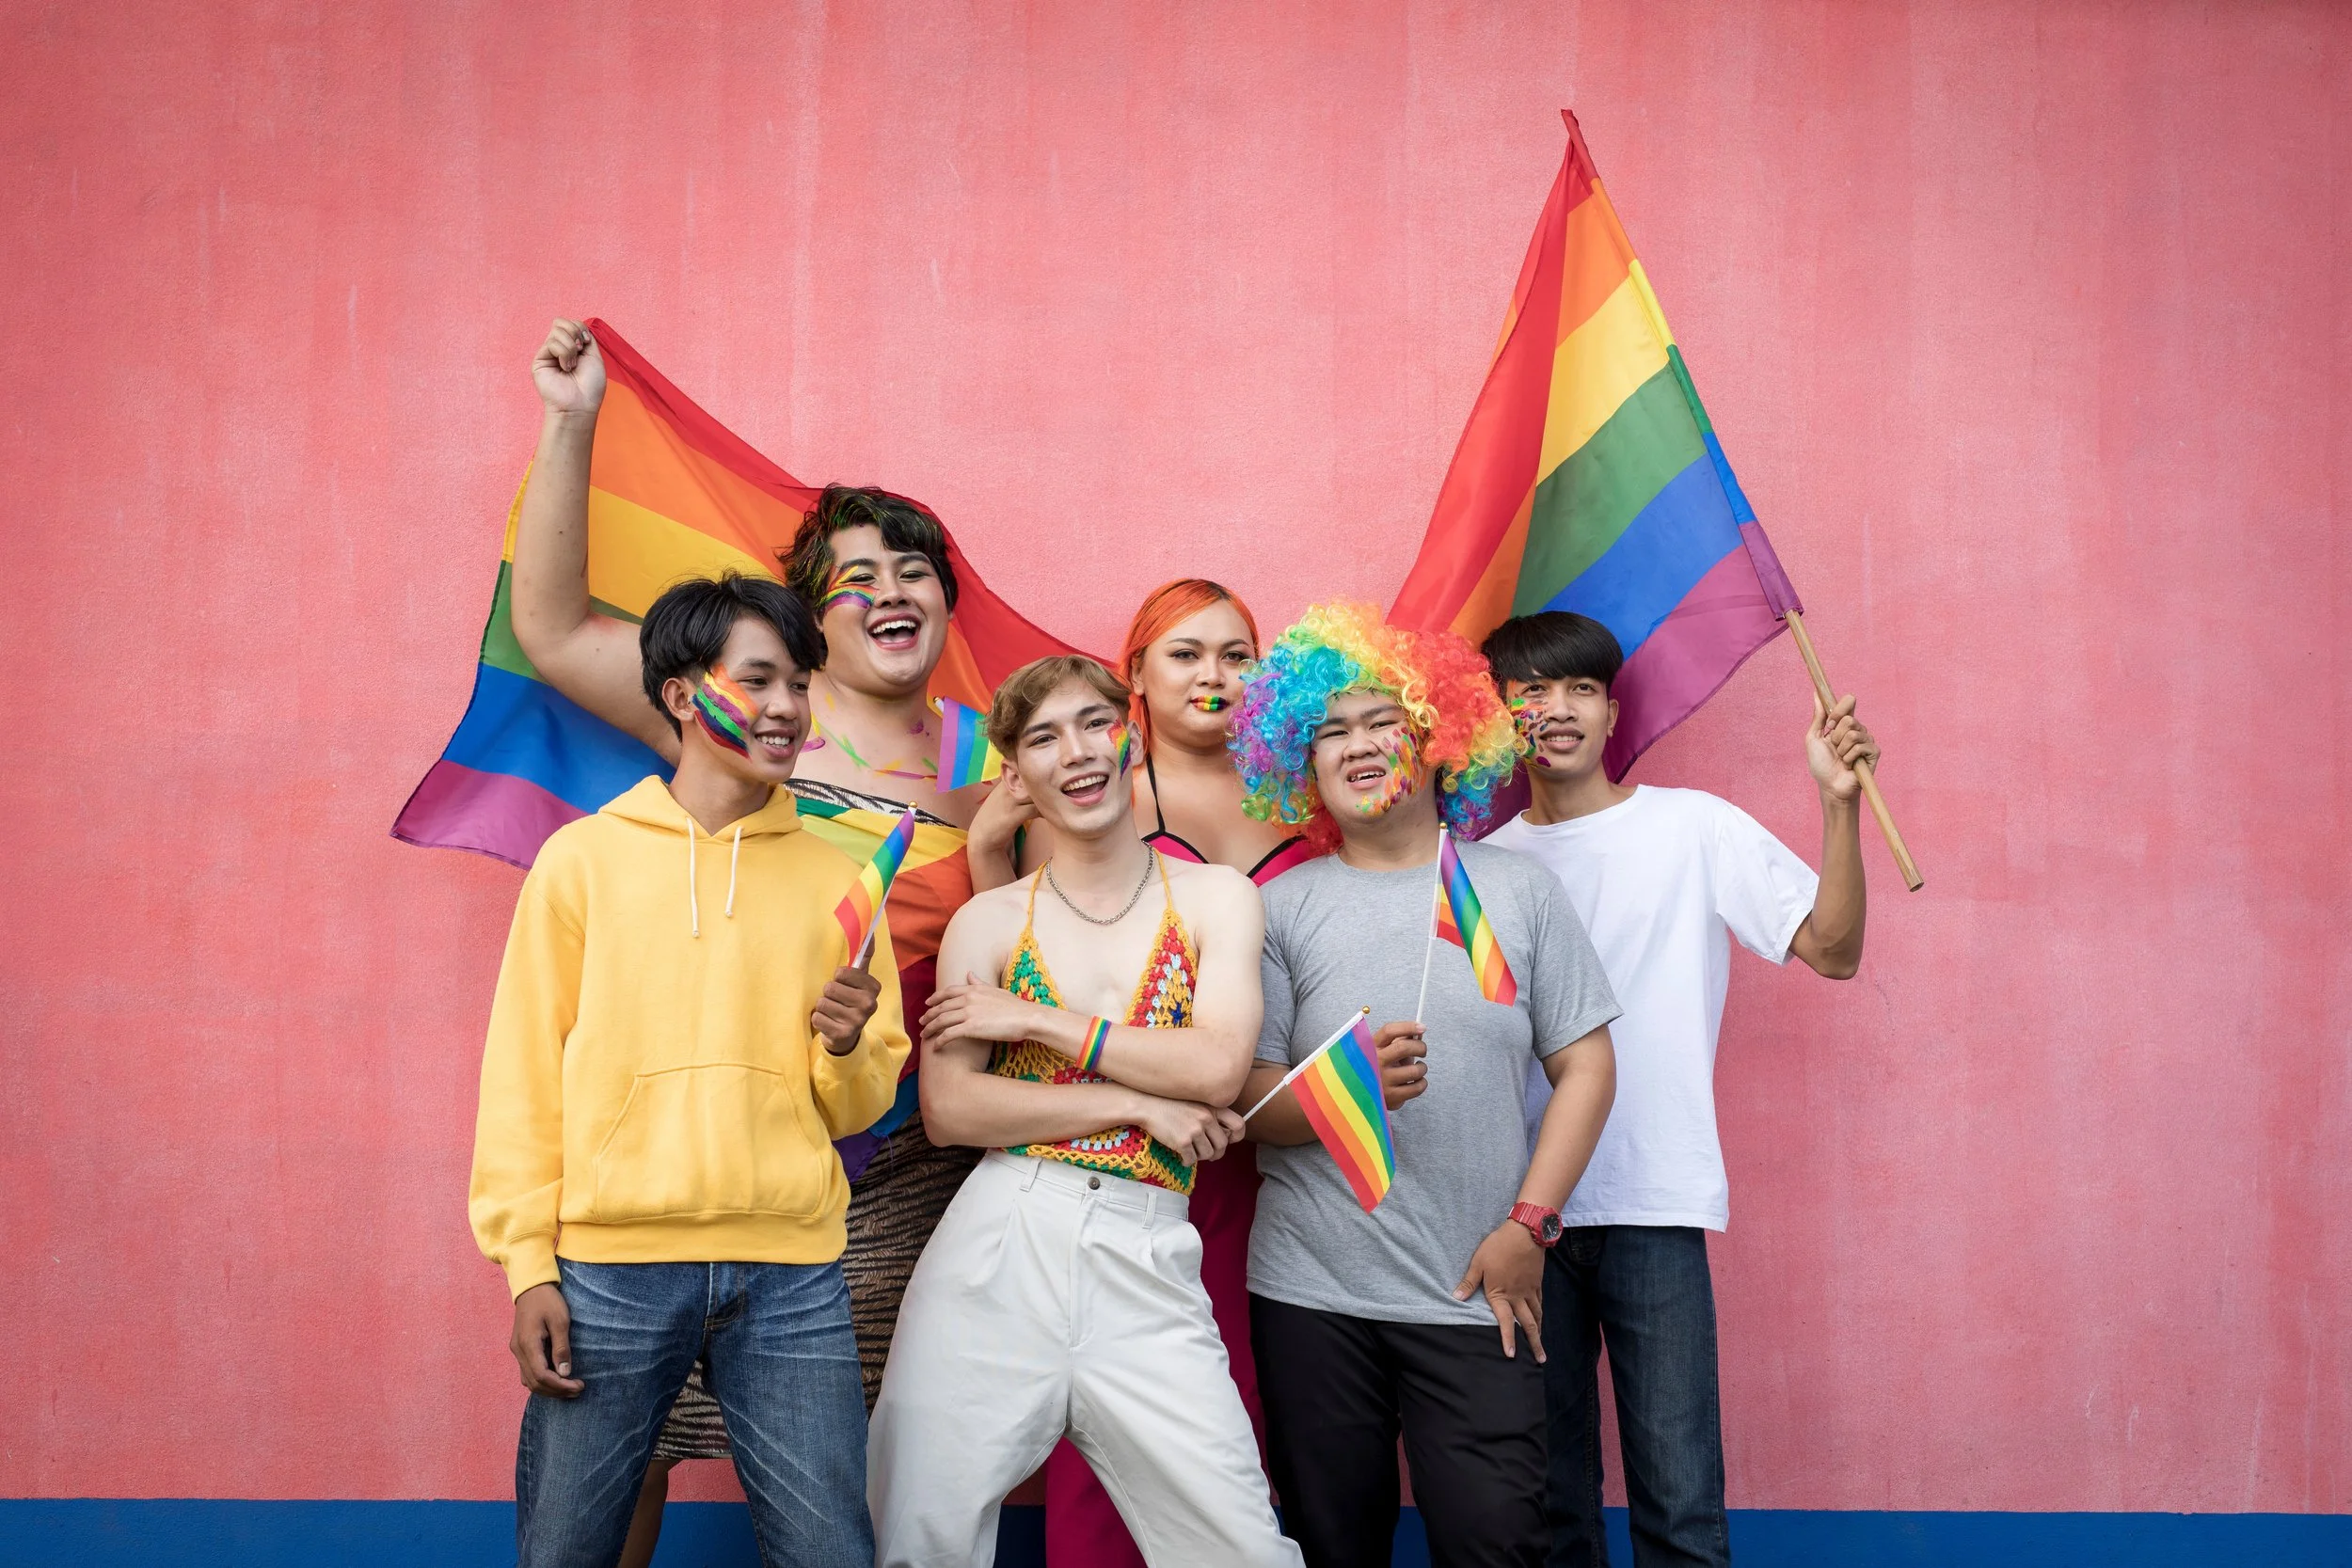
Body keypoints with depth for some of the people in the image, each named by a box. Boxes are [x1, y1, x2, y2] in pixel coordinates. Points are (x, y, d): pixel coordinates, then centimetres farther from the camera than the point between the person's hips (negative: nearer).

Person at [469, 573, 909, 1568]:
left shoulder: (832, 878, 11)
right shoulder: (583, 859, 4)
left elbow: (859, 1106, 13)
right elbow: (525, 1077, 2)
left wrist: (846, 1048, -9)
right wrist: (529, 1266, -4)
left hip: (790, 1278, 2)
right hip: (611, 1272, -1)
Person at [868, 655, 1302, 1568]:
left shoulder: (1216, 899, 9)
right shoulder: (988, 922, 9)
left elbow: (1219, 1068, -7)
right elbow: (947, 1109, -3)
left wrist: (1033, 1021, -5)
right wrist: (1136, 1102, -8)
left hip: (1146, 1261, 0)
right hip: (995, 1250, 1)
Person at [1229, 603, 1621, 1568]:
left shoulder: (1517, 891, 7)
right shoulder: (1283, 908, 4)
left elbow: (1584, 1066, 5)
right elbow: (1248, 1098, 0)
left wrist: (1527, 1226, -4)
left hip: (1475, 1298, 0)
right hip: (1312, 1296, 0)